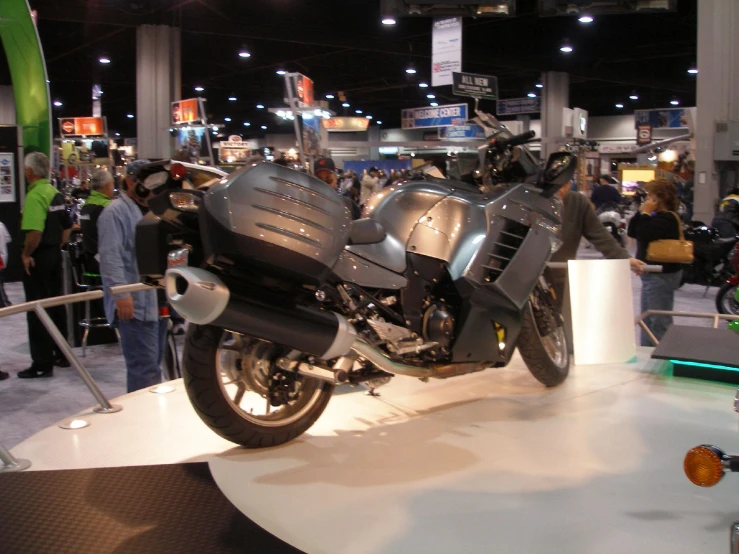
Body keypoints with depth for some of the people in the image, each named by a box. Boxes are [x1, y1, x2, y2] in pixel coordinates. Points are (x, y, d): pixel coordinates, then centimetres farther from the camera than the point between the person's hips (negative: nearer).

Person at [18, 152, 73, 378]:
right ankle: (62, 355, 26)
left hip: (38, 258, -8)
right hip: (55, 254, 8)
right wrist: (57, 246, 17)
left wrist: (26, 254, -14)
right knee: (56, 305, 16)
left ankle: (42, 364, 2)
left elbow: (34, 232, -27)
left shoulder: (35, 196, -18)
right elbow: (67, 228, 15)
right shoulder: (56, 194, 8)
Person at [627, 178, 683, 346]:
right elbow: (632, 232, 10)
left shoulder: (667, 219, -16)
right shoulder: (657, 216, 14)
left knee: (659, 321, -8)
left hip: (662, 275, -11)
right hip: (652, 274, 11)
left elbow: (644, 235, -27)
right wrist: (641, 212, 1)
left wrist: (646, 213, -16)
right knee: (647, 319, 19)